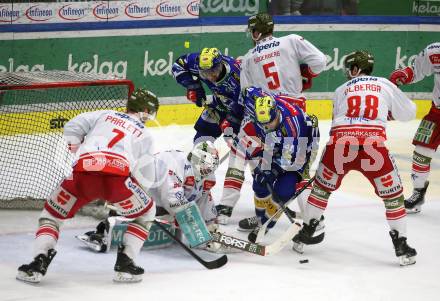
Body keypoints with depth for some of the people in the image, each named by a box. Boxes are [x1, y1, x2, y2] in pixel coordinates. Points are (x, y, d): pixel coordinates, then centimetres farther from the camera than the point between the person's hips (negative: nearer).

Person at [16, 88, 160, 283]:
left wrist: (77, 149, 35)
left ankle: (39, 263, 6)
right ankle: (125, 264, 17)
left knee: (52, 213, 23)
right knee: (145, 213, 26)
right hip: (118, 176, -1)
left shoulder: (107, 115, 32)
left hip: (83, 173, 1)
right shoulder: (145, 135, 29)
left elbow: (72, 127, 23)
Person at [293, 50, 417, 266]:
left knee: (322, 187, 23)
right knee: (393, 194, 14)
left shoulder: (342, 90, 24)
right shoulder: (385, 85, 21)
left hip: (340, 142, 1)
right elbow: (408, 113, 28)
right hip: (374, 142, -1)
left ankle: (304, 235, 28)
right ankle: (401, 246, 11)